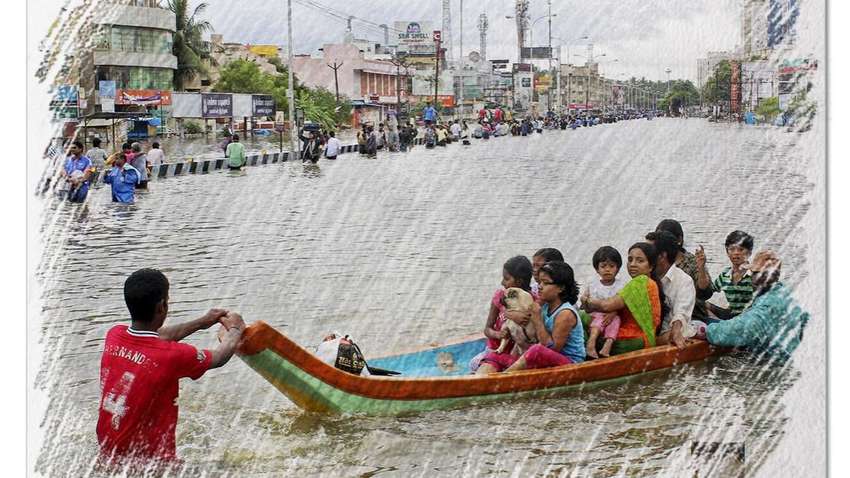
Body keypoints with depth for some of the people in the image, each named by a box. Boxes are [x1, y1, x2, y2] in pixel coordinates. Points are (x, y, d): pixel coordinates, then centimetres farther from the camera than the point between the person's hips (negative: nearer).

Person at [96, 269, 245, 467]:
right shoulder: (173, 355, -21)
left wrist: (201, 322, 30)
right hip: (151, 462, -7)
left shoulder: (114, 335, -4)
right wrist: (235, 330, 21)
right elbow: (219, 358, 1)